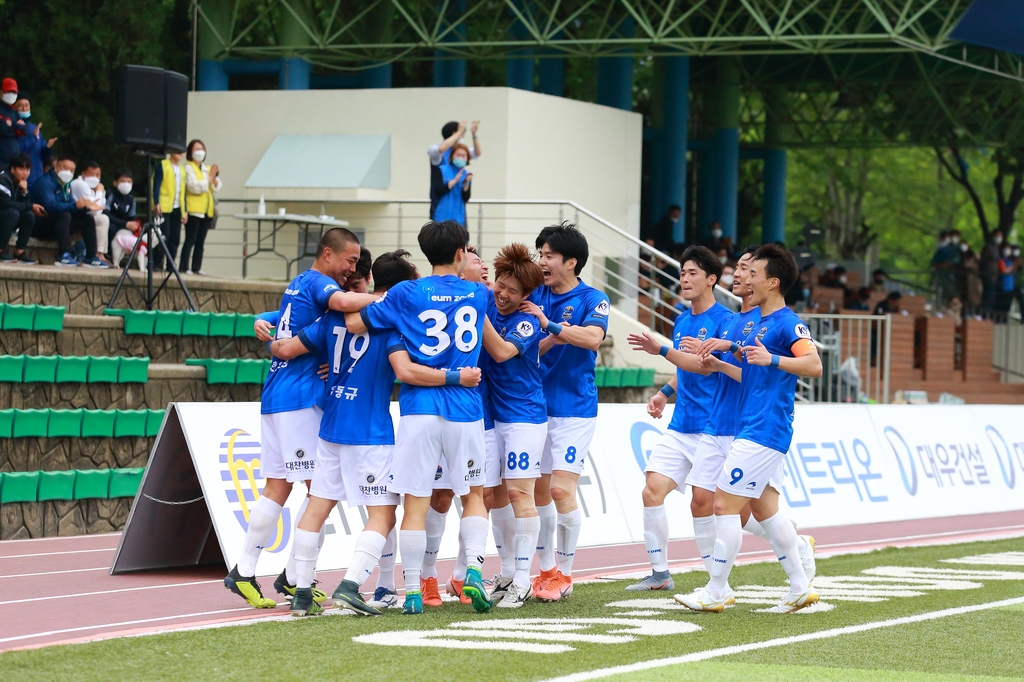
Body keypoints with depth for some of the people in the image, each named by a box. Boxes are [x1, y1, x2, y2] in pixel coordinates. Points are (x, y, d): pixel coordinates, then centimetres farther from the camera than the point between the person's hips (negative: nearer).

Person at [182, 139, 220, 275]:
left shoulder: (207, 169, 16)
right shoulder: (188, 168, -3)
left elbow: (216, 188, 10)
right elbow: (195, 187, -15)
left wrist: (215, 176, -7)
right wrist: (210, 177, -10)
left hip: (207, 211, 6)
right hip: (194, 210, -6)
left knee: (200, 242, 6)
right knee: (190, 241, -9)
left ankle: (196, 268, 8)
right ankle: (185, 268, -10)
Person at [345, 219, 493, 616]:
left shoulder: (407, 294, 0)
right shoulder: (478, 294, 9)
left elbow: (354, 323, -1)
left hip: (420, 408, -2)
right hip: (465, 410, 2)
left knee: (416, 502, 0)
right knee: (473, 495, 16)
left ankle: (413, 592, 0)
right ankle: (473, 569, -2)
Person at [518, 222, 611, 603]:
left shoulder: (592, 299, -5)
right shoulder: (535, 296, 7)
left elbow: (593, 338, -24)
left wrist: (549, 324, -24)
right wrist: (552, 338, -16)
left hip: (574, 408, -5)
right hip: (536, 403, 5)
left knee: (561, 489, -10)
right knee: (538, 489, 8)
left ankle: (564, 575, 2)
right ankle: (546, 570, 19)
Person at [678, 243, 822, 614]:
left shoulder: (787, 322, -13)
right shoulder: (758, 322, 17)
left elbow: (814, 364, -27)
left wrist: (771, 359, -38)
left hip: (763, 431, -10)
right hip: (752, 428, 10)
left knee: (725, 504, -8)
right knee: (764, 508, 12)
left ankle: (716, 592, -2)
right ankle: (800, 587, 18)